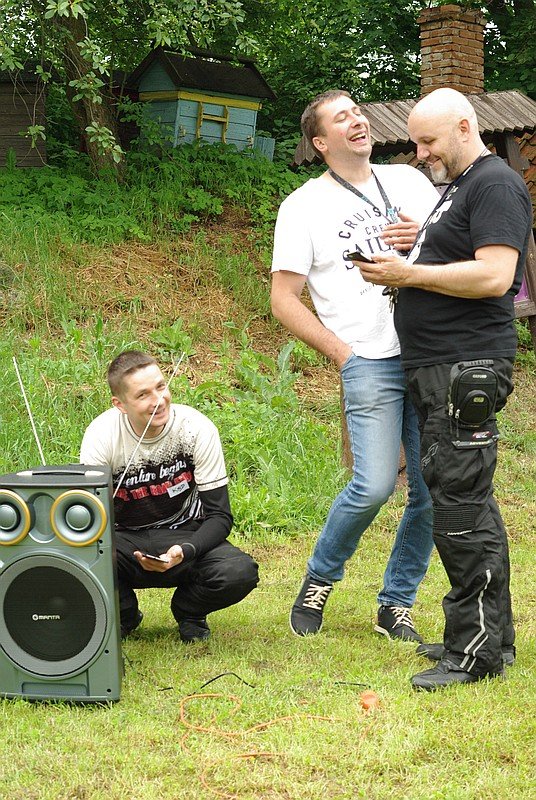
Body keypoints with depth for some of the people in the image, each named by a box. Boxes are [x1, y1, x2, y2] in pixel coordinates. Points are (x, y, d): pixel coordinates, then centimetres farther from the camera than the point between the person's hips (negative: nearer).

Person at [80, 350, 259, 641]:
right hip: (125, 539, 0)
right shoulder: (101, 435, -16)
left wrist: (185, 552, -33)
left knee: (241, 573, -30)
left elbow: (219, 515, -14)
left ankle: (188, 611, 6)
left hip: (185, 533, 0)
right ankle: (122, 614, 2)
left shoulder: (197, 428, -17)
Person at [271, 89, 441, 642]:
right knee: (374, 486, -17)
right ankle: (319, 579, 9)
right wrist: (343, 353, -5)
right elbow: (284, 300, 3)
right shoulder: (303, 207, 5)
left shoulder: (410, 181, 16)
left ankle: (396, 604, 18)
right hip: (370, 362, -4)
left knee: (433, 491, 1)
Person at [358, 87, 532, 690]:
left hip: (466, 370, -11)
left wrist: (409, 274, -17)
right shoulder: (456, 188, 22)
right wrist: (403, 272, 12)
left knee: (460, 508, -10)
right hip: (437, 370, 11)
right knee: (467, 505, 13)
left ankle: (475, 650, -5)